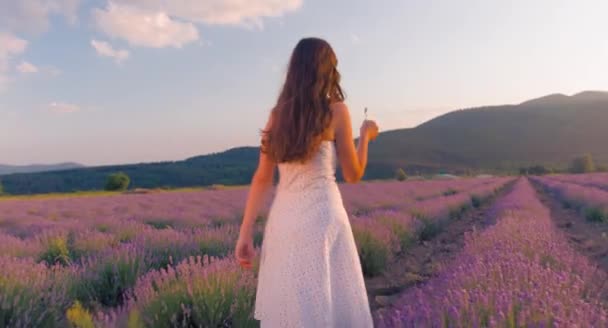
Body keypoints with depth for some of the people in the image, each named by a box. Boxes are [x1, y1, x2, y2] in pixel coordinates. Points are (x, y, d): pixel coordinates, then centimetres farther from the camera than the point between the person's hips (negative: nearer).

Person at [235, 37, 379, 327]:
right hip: (321, 216, -5)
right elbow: (353, 174, 2)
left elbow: (262, 178, 6)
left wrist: (245, 233, 7)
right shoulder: (336, 110, -3)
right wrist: (365, 136, 18)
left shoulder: (278, 114, 8)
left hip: (282, 218, 5)